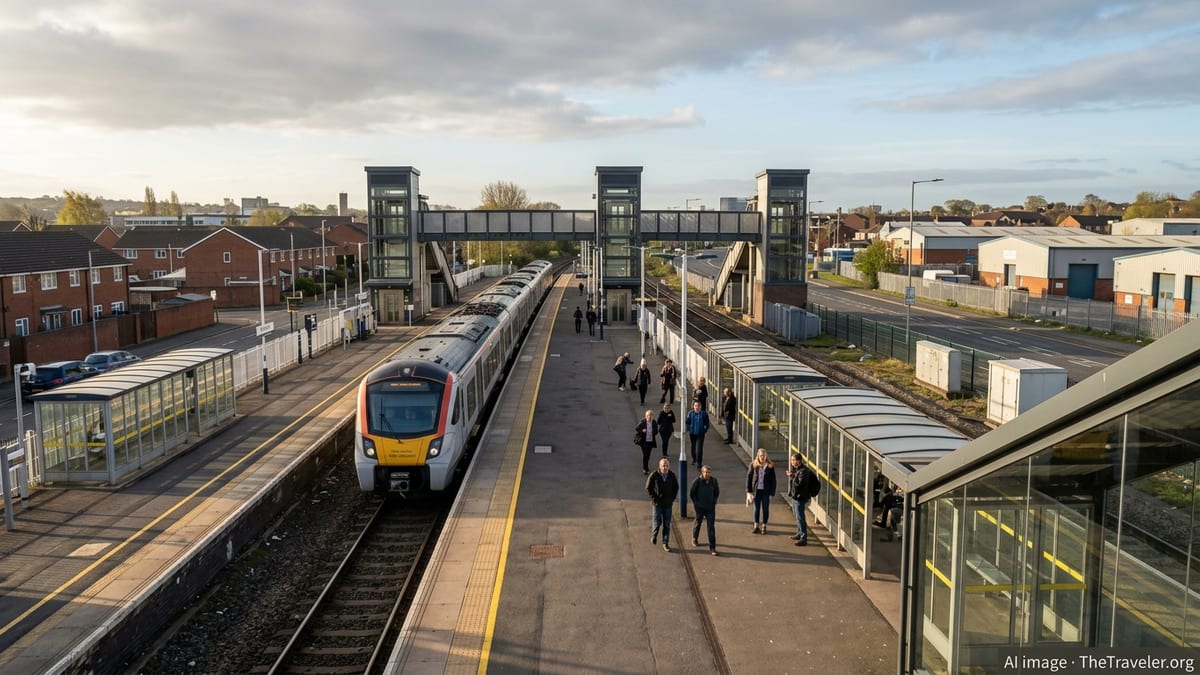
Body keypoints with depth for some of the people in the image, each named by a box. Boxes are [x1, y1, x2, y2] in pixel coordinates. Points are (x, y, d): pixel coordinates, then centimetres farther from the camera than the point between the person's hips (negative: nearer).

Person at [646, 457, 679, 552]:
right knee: (657, 523, 1)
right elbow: (648, 488, -4)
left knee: (667, 525, 6)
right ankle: (654, 535, 32)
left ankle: (665, 544, 17)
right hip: (657, 504, -2)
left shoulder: (672, 475, -5)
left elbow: (676, 487, 10)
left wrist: (672, 498, 2)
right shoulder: (654, 475, -14)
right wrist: (654, 498, -7)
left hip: (668, 504, 2)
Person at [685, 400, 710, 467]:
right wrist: (688, 430, -3)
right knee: (693, 447, 19)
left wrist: (705, 430, -5)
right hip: (692, 433, 2)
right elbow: (687, 422, 3)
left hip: (700, 434, -2)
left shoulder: (704, 414, -6)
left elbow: (706, 424, 3)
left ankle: (699, 462, -8)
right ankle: (694, 459, 41)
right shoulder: (690, 413, -3)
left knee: (699, 448, -11)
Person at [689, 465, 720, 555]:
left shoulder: (714, 481, -5)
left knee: (711, 527, -3)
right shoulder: (697, 481, -14)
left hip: (710, 508, 2)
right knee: (697, 523, 18)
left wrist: (714, 502, 3)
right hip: (699, 508, -2)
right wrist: (696, 503, -7)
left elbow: (717, 492, 11)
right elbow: (691, 493, -5)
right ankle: (694, 539, 46)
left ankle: (712, 548, -2)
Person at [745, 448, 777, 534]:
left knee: (765, 509, 9)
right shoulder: (753, 465, -3)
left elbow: (773, 480, -2)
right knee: (756, 509, 11)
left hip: (766, 491, -1)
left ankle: (764, 526, 22)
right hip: (756, 490, 1)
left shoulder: (770, 466, -6)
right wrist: (749, 491, -4)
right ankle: (756, 526, 23)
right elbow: (748, 477, 0)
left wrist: (772, 493, -6)